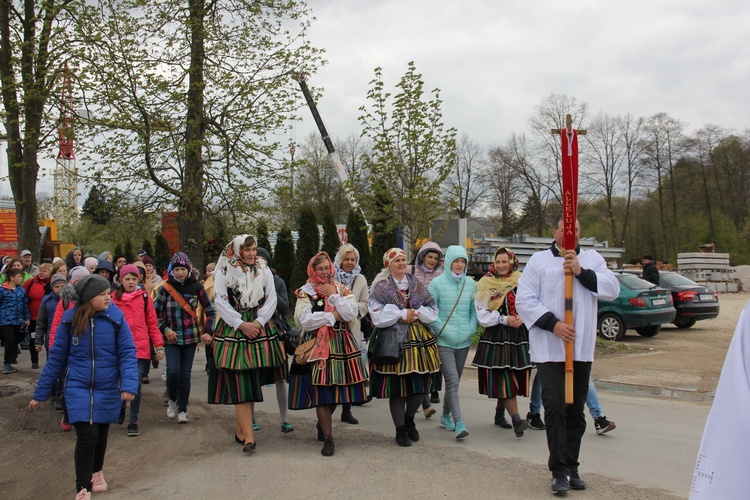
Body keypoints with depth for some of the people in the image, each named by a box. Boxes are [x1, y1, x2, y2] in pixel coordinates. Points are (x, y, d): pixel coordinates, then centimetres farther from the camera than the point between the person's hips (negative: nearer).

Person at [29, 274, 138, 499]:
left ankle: (97, 471, 43)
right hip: (78, 387, -1)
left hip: (107, 388, 1)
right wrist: (40, 394, 3)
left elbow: (127, 353, -10)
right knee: (86, 435, -11)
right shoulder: (70, 320, -7)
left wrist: (129, 385, -25)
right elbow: (57, 357, 0)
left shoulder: (116, 318, -10)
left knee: (101, 433, 17)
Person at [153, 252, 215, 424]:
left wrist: (208, 331, -3)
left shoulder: (196, 287, 1)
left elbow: (210, 310, 6)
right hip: (171, 337, 0)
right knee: (173, 371, -14)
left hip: (191, 337, 1)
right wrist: (165, 329, -9)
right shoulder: (166, 288, 0)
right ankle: (172, 400, 15)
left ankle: (182, 410, 14)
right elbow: (155, 313, 4)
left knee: (185, 374, 1)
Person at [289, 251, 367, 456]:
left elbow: (351, 313, -6)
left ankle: (323, 424, 33)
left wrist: (333, 295, -8)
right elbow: (304, 320, -12)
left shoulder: (342, 289, 10)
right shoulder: (305, 292, 2)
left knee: (336, 390, 6)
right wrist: (333, 317, -7)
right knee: (321, 391, -7)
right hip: (317, 345, -3)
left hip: (341, 344, 3)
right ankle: (328, 438, 2)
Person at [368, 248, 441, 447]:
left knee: (422, 382, 4)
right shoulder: (381, 287, -1)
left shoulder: (417, 284, 13)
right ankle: (400, 429, 14)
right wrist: (402, 314, -12)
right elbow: (377, 313, -14)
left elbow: (432, 309, 9)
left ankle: (409, 419, 30)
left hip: (419, 339, 4)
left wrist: (416, 314, -8)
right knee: (397, 385, -1)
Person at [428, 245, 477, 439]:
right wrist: (442, 330, -12)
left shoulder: (470, 284, 7)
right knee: (452, 381, -13)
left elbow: (474, 310, 14)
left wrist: (471, 329, 1)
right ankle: (459, 423, -15)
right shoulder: (437, 283, -5)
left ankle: (446, 417, 29)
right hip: (444, 342, -5)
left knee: (455, 381, 13)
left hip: (464, 341, 5)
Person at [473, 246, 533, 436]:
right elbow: (482, 314, -2)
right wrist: (504, 319, -12)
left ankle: (500, 412, 27)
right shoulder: (486, 284, 1)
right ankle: (516, 419, -17)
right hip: (495, 336, -3)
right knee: (503, 377, -12)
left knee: (514, 376, 9)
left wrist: (523, 318, -11)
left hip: (519, 335, 3)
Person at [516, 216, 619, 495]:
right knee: (555, 407, -8)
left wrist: (580, 271, -13)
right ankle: (559, 471, -1)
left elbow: (612, 289, -2)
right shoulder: (539, 260, 3)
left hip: (582, 347, 3)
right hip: (549, 348, -3)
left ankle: (572, 468, 21)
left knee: (576, 410, 10)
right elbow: (524, 300, -4)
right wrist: (553, 324, -14)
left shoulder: (592, 258, 11)